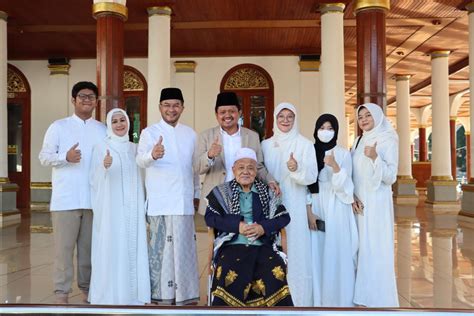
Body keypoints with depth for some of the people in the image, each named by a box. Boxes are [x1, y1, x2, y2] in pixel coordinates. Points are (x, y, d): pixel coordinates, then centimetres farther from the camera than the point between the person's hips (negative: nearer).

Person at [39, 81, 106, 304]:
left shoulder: (103, 130, 12)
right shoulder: (58, 127, 5)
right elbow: (44, 157, 0)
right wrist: (66, 157, -17)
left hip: (94, 198, 3)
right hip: (65, 198, -2)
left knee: (89, 245, 10)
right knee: (64, 246, -1)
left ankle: (87, 286, 22)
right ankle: (62, 291, 9)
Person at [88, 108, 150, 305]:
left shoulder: (134, 148, 13)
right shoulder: (101, 147, 0)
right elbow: (95, 180, -6)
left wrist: (142, 208, 12)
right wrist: (104, 167, -26)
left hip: (132, 209, 4)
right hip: (110, 209, -4)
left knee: (132, 249, 5)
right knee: (110, 249, -3)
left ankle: (131, 294, 15)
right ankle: (108, 295, 7)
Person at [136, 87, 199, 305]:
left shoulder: (190, 134, 13)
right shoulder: (150, 132, 0)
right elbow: (141, 160, -17)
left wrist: (197, 194, 15)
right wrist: (152, 155, -39)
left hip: (184, 201, 3)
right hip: (160, 201, -3)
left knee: (184, 246, 7)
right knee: (161, 247, -1)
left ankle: (183, 292, 18)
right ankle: (161, 294, 10)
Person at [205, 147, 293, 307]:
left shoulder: (267, 193, 17)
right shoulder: (222, 192, 14)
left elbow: (284, 217, 9)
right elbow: (210, 217, 1)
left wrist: (263, 227, -10)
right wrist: (237, 226, -12)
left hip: (263, 247, 1)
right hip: (232, 246, -1)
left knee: (276, 273, -26)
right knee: (231, 275, -30)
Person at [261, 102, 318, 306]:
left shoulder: (305, 145, 0)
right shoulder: (265, 145, 11)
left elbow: (312, 177, -10)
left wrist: (297, 169, -27)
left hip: (295, 208, -3)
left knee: (296, 252, -3)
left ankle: (298, 301, 6)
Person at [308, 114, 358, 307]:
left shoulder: (343, 153, 1)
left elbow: (344, 185, -7)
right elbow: (306, 185, 5)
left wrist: (335, 166, -23)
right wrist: (308, 211, -5)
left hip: (337, 209, -2)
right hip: (316, 208, 2)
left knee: (337, 252, -3)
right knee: (318, 252, 2)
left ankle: (339, 298, 7)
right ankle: (319, 298, 12)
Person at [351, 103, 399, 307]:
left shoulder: (388, 141, -5)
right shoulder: (358, 142, 13)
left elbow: (391, 177, -11)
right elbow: (351, 174, 12)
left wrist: (375, 158, -24)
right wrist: (351, 196, -3)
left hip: (377, 203, -6)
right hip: (358, 203, 6)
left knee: (376, 250, -5)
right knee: (361, 249, 7)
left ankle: (379, 299, 5)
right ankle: (364, 295, 17)